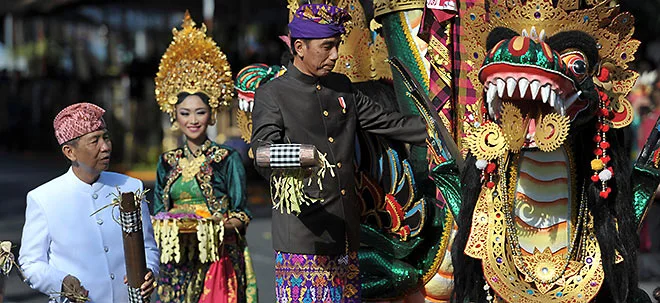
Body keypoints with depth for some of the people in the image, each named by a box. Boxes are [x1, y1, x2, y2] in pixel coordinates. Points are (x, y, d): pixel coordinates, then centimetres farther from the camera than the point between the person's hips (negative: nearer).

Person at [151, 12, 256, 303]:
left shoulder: (228, 159, 0)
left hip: (218, 260, -3)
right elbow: (158, 213, 15)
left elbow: (241, 216, -2)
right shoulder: (167, 162, 11)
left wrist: (212, 227, -19)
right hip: (177, 265, 3)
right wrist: (168, 226, -7)